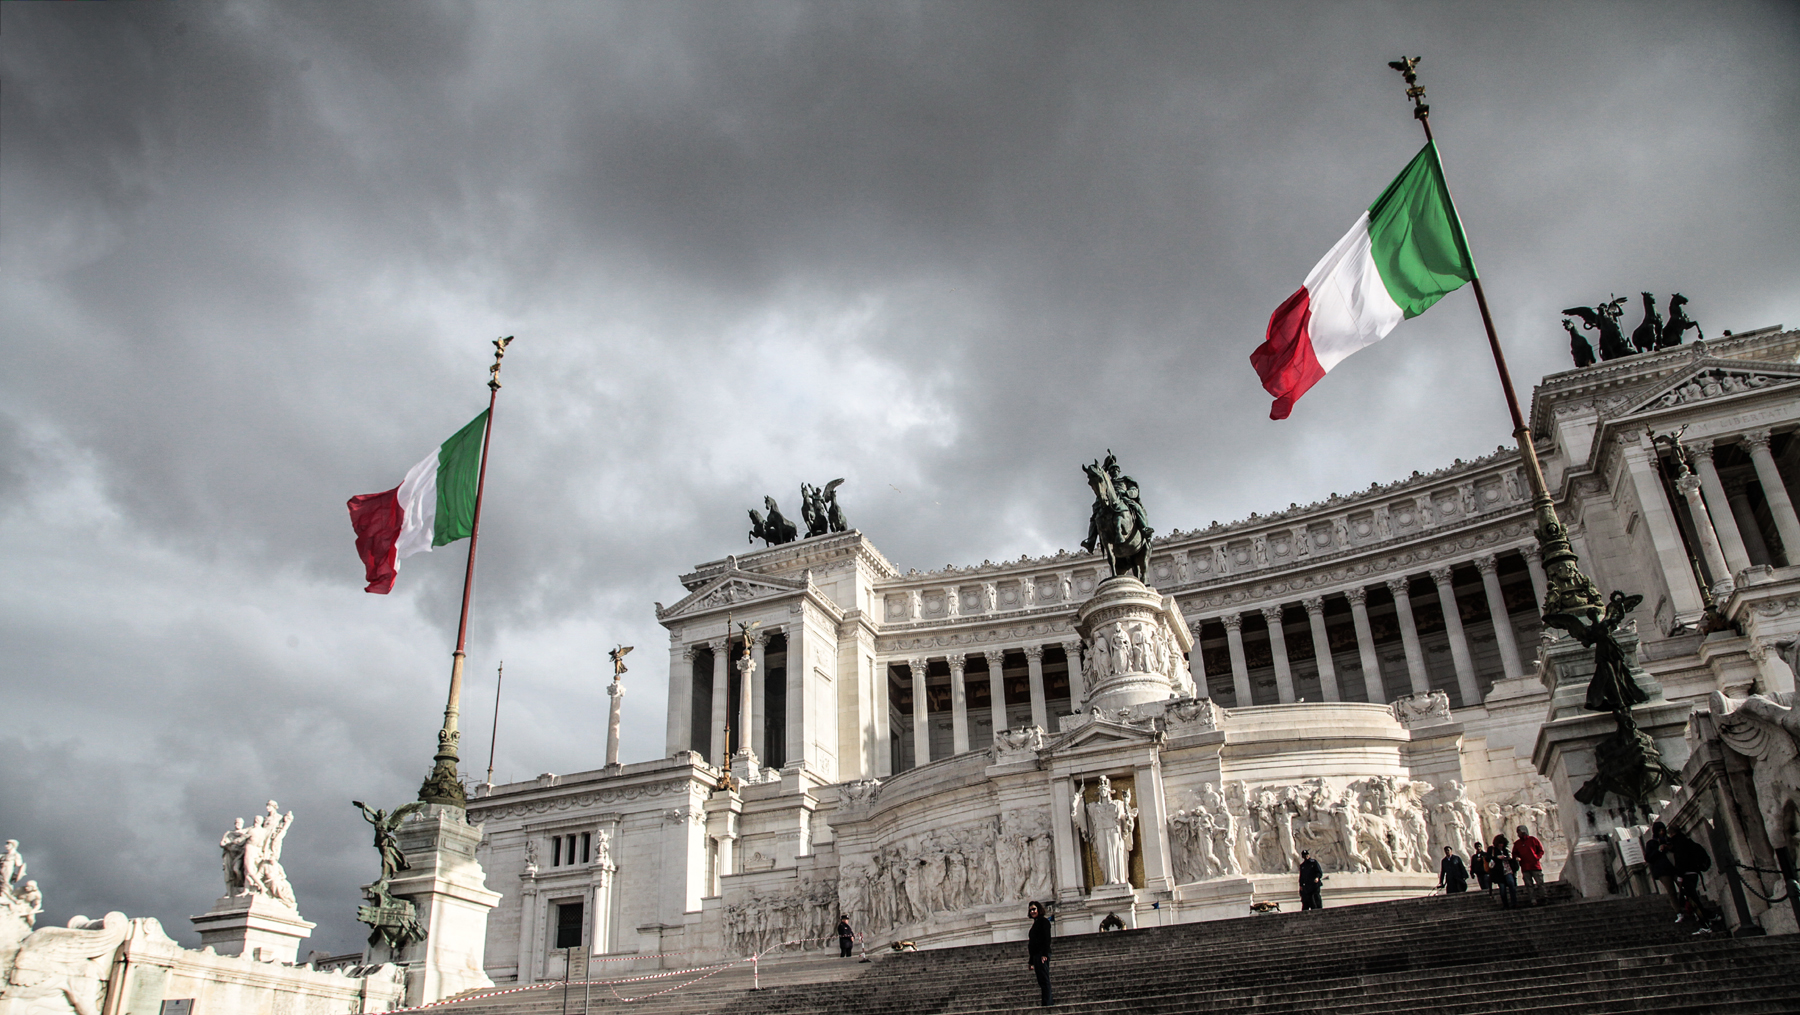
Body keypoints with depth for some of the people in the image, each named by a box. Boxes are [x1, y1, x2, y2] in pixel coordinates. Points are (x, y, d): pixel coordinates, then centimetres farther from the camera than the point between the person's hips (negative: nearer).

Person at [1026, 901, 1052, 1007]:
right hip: (1035, 956, 9)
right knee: (1041, 981, 5)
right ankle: (1044, 1003, 4)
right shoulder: (1035, 924, 23)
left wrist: (1044, 954, -22)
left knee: (1044, 980, -12)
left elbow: (1047, 938, -12)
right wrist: (1031, 961, 19)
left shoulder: (1043, 921, -2)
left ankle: (1047, 1004, -17)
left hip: (1042, 954, -9)